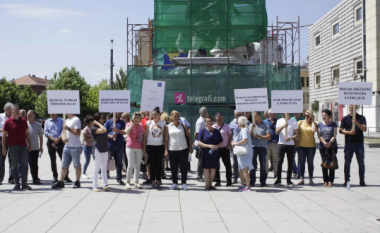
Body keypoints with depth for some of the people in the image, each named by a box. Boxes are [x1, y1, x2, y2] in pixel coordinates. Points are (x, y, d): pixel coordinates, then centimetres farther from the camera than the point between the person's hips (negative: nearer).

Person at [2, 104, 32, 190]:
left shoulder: (23, 120, 9)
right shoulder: (8, 122, -1)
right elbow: (4, 135, 0)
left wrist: (30, 144, 11)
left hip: (23, 146, 3)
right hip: (13, 146, -3)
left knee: (25, 165, 0)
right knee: (14, 166, 2)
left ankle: (24, 184, 4)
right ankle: (16, 184, 9)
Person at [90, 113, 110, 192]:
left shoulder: (100, 126, 16)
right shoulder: (93, 128, -12)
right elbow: (104, 130, -27)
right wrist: (98, 123, -15)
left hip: (104, 150, 8)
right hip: (98, 150, -8)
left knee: (104, 168, 9)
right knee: (96, 168, -3)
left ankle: (105, 185, 13)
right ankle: (94, 186, 2)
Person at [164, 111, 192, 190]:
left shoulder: (183, 126, 5)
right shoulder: (168, 127, 4)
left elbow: (188, 136, 8)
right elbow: (166, 139, 3)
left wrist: (190, 147, 3)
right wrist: (166, 150, -3)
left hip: (183, 149, 0)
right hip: (172, 150, 0)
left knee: (183, 167, 2)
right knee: (173, 167, 6)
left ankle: (184, 183, 10)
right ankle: (174, 183, 17)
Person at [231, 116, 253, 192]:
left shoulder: (244, 130, -14)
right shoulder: (242, 130, 18)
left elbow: (245, 139, -29)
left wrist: (236, 143, -20)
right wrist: (234, 142, 13)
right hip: (241, 153, 11)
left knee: (245, 169, -11)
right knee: (241, 170, 16)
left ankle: (247, 186, -9)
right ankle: (242, 184, 25)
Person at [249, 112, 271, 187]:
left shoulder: (265, 126, 6)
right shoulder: (251, 125, 9)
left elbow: (269, 137, -1)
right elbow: (249, 136, 2)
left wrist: (259, 136, -10)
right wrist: (252, 128, -9)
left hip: (262, 147, 0)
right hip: (253, 147, 0)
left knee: (263, 165, 2)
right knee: (252, 165, -2)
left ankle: (263, 182, 9)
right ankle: (252, 182, 3)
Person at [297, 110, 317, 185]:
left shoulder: (313, 123, 4)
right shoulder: (300, 122, 5)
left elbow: (314, 130, -17)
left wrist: (312, 121, -7)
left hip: (311, 146, -1)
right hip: (301, 146, 1)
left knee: (310, 163, 5)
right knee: (301, 163, 4)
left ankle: (310, 179, 13)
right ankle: (302, 179, 12)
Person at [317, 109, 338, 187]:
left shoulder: (334, 124, 4)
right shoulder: (320, 124, 9)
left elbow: (334, 135, -3)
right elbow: (319, 136, 0)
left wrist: (330, 143, -20)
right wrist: (324, 142, -17)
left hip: (332, 146, -2)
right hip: (322, 147, 2)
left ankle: (331, 181, 4)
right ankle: (325, 181, 9)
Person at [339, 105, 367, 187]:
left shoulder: (361, 118, 4)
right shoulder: (345, 119, 6)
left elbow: (364, 129, -7)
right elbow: (340, 131, 3)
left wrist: (357, 123, -22)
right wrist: (349, 132, -14)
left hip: (359, 144, 0)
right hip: (349, 144, 0)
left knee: (361, 163, 3)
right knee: (347, 162, 2)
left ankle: (362, 181, 11)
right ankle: (346, 180, 10)